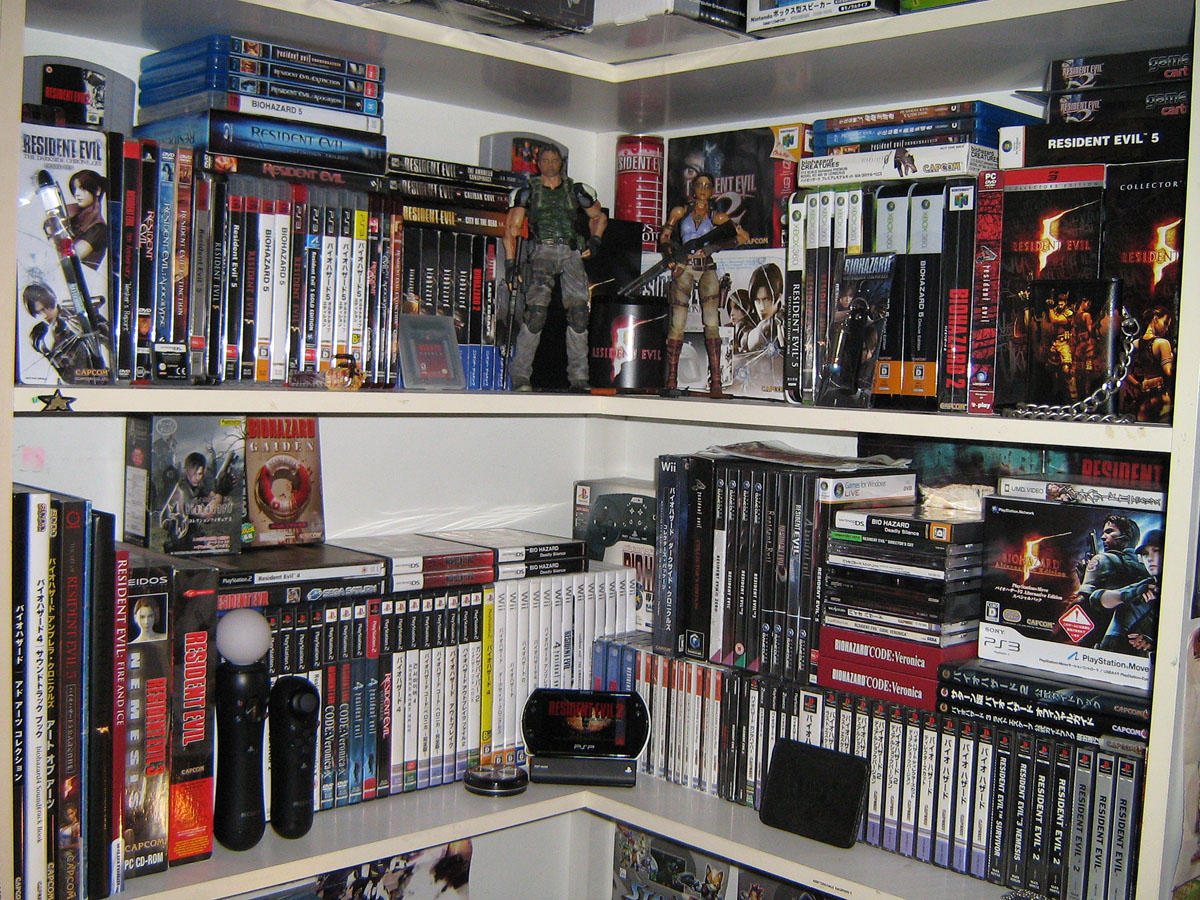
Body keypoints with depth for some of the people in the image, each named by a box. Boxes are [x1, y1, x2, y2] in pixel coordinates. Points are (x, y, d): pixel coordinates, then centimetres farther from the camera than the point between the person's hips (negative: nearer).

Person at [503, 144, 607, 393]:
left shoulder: (576, 190, 19)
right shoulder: (527, 191, 15)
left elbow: (598, 216, 30)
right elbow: (512, 228, 12)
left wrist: (595, 239, 12)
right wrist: (509, 261, 2)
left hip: (571, 253, 2)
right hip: (542, 251, -2)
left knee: (578, 312, -12)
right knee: (536, 311, -20)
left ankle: (578, 378, -7)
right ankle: (520, 376, -17)